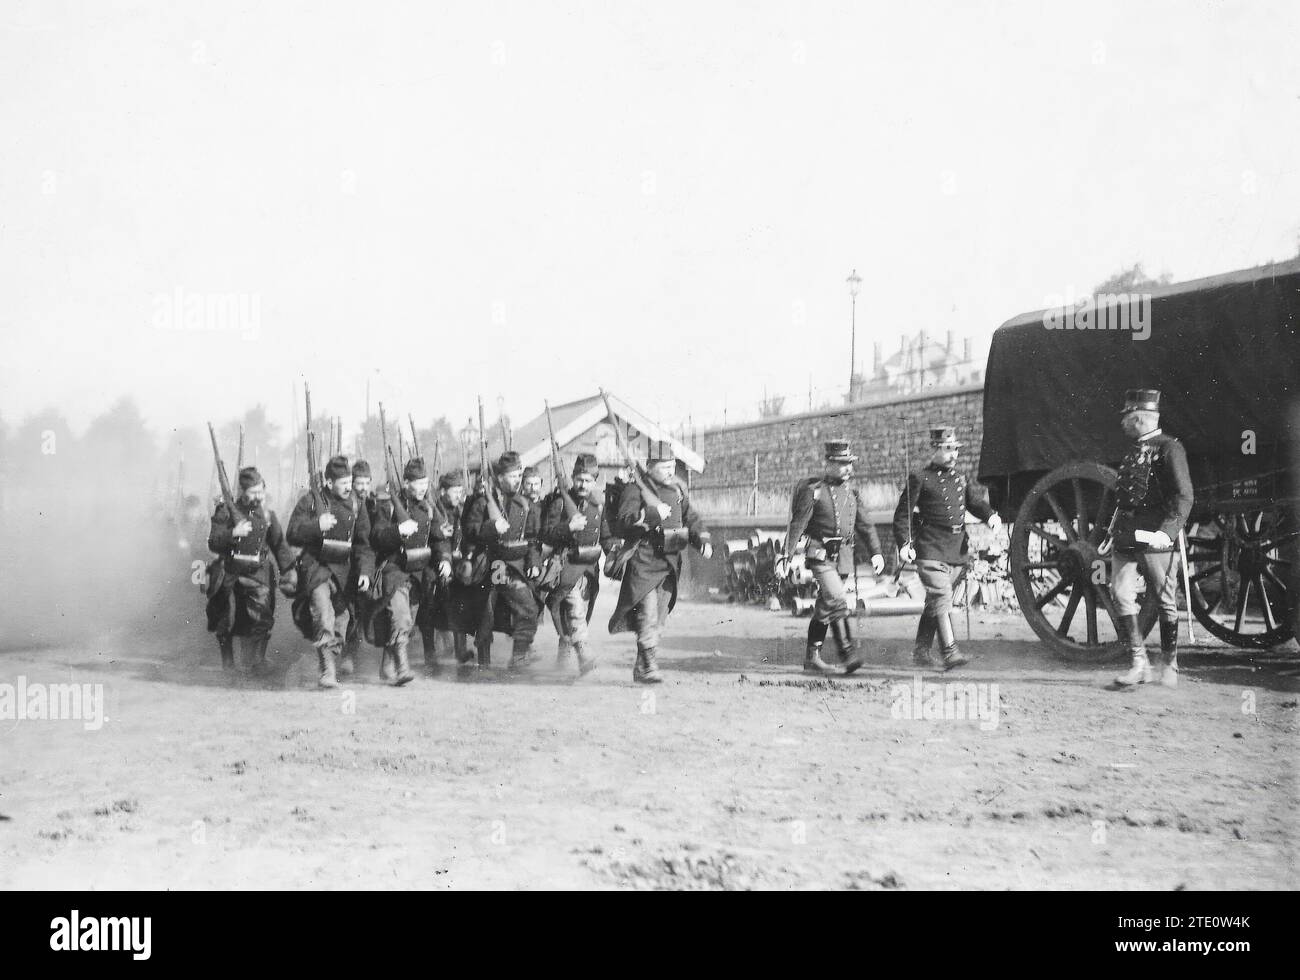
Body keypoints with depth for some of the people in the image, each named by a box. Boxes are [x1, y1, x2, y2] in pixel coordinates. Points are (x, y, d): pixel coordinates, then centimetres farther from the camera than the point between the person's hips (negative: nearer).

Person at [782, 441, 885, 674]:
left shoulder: (852, 493, 12)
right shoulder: (812, 491, -5)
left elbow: (865, 525, 12)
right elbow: (796, 526, -7)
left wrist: (876, 553, -1)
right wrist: (785, 558, -12)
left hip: (844, 557, 6)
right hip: (821, 555, -6)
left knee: (825, 607, 11)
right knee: (836, 601, -20)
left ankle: (811, 656, 20)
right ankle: (848, 654, -25)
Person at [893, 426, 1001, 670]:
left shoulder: (960, 479, 18)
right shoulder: (920, 479, -1)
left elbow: (975, 502, 11)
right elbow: (902, 514, -2)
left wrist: (991, 516, -12)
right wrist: (904, 544, -14)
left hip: (957, 551, 6)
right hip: (931, 550, -6)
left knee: (935, 602, 12)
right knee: (942, 598, -17)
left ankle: (921, 651, 21)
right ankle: (950, 652, -23)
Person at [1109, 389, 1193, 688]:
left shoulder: (1169, 448, -9)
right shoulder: (1133, 449, 15)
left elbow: (1184, 497, -16)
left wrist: (1167, 532, -26)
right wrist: (1116, 528, 23)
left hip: (1156, 539, -7)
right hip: (1125, 538, 7)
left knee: (1166, 601, 4)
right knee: (1121, 595, -7)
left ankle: (1170, 667, 17)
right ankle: (1140, 664, -3)